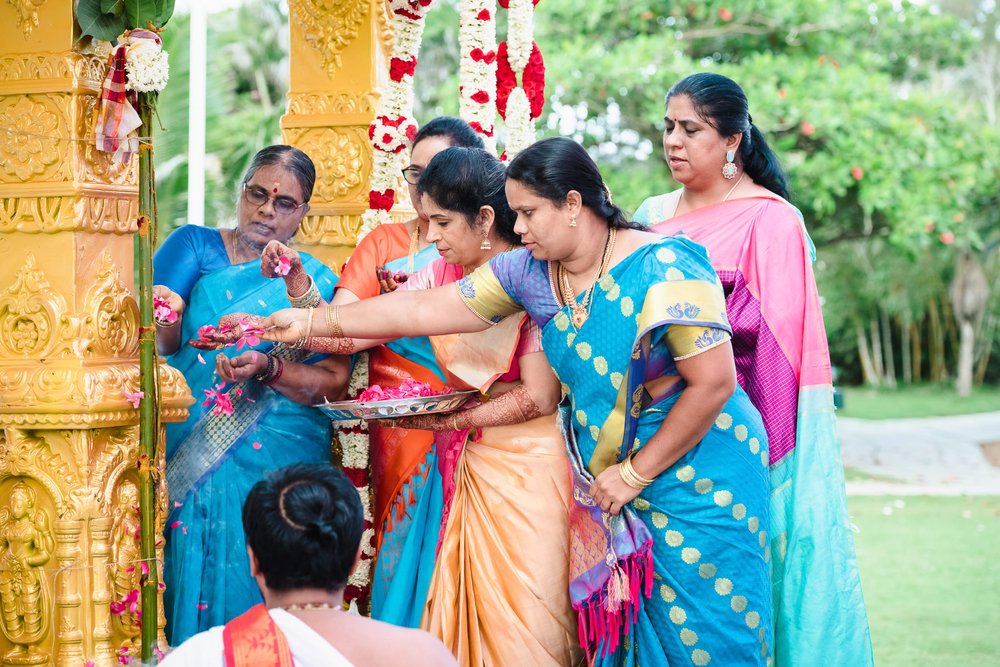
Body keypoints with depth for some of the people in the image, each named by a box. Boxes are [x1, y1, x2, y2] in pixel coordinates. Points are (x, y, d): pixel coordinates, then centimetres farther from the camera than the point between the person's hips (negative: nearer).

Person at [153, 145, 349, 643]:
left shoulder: (315, 282, 9)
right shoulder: (194, 246, 8)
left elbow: (335, 385, -1)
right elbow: (163, 342, -5)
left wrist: (268, 369, -17)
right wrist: (164, 320, -27)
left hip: (277, 467, 0)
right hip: (185, 453, 0)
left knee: (249, 594, -2)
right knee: (189, 578, -3)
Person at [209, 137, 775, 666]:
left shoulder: (663, 268, -19)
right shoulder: (529, 272, 1)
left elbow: (713, 383, -20)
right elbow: (426, 309, 4)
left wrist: (634, 473, -15)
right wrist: (311, 322, 1)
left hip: (697, 482, -6)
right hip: (609, 488, 6)